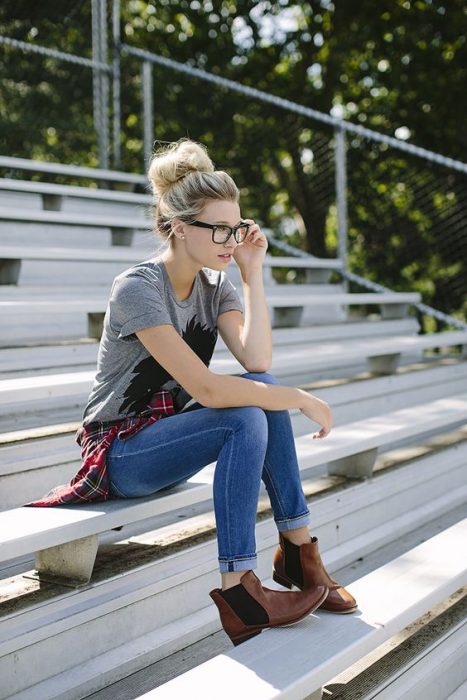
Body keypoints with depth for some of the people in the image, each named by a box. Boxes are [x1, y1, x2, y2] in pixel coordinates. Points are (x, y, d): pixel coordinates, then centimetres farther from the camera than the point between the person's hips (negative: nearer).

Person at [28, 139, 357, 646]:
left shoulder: (215, 286, 2)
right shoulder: (137, 288, -22)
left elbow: (257, 362, -16)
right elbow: (205, 388, -29)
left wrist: (253, 271, -15)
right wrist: (302, 400, -26)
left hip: (167, 432, 7)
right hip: (119, 451, -7)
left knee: (263, 391, -19)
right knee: (246, 418, -29)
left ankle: (298, 550, -14)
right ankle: (237, 592, -27)